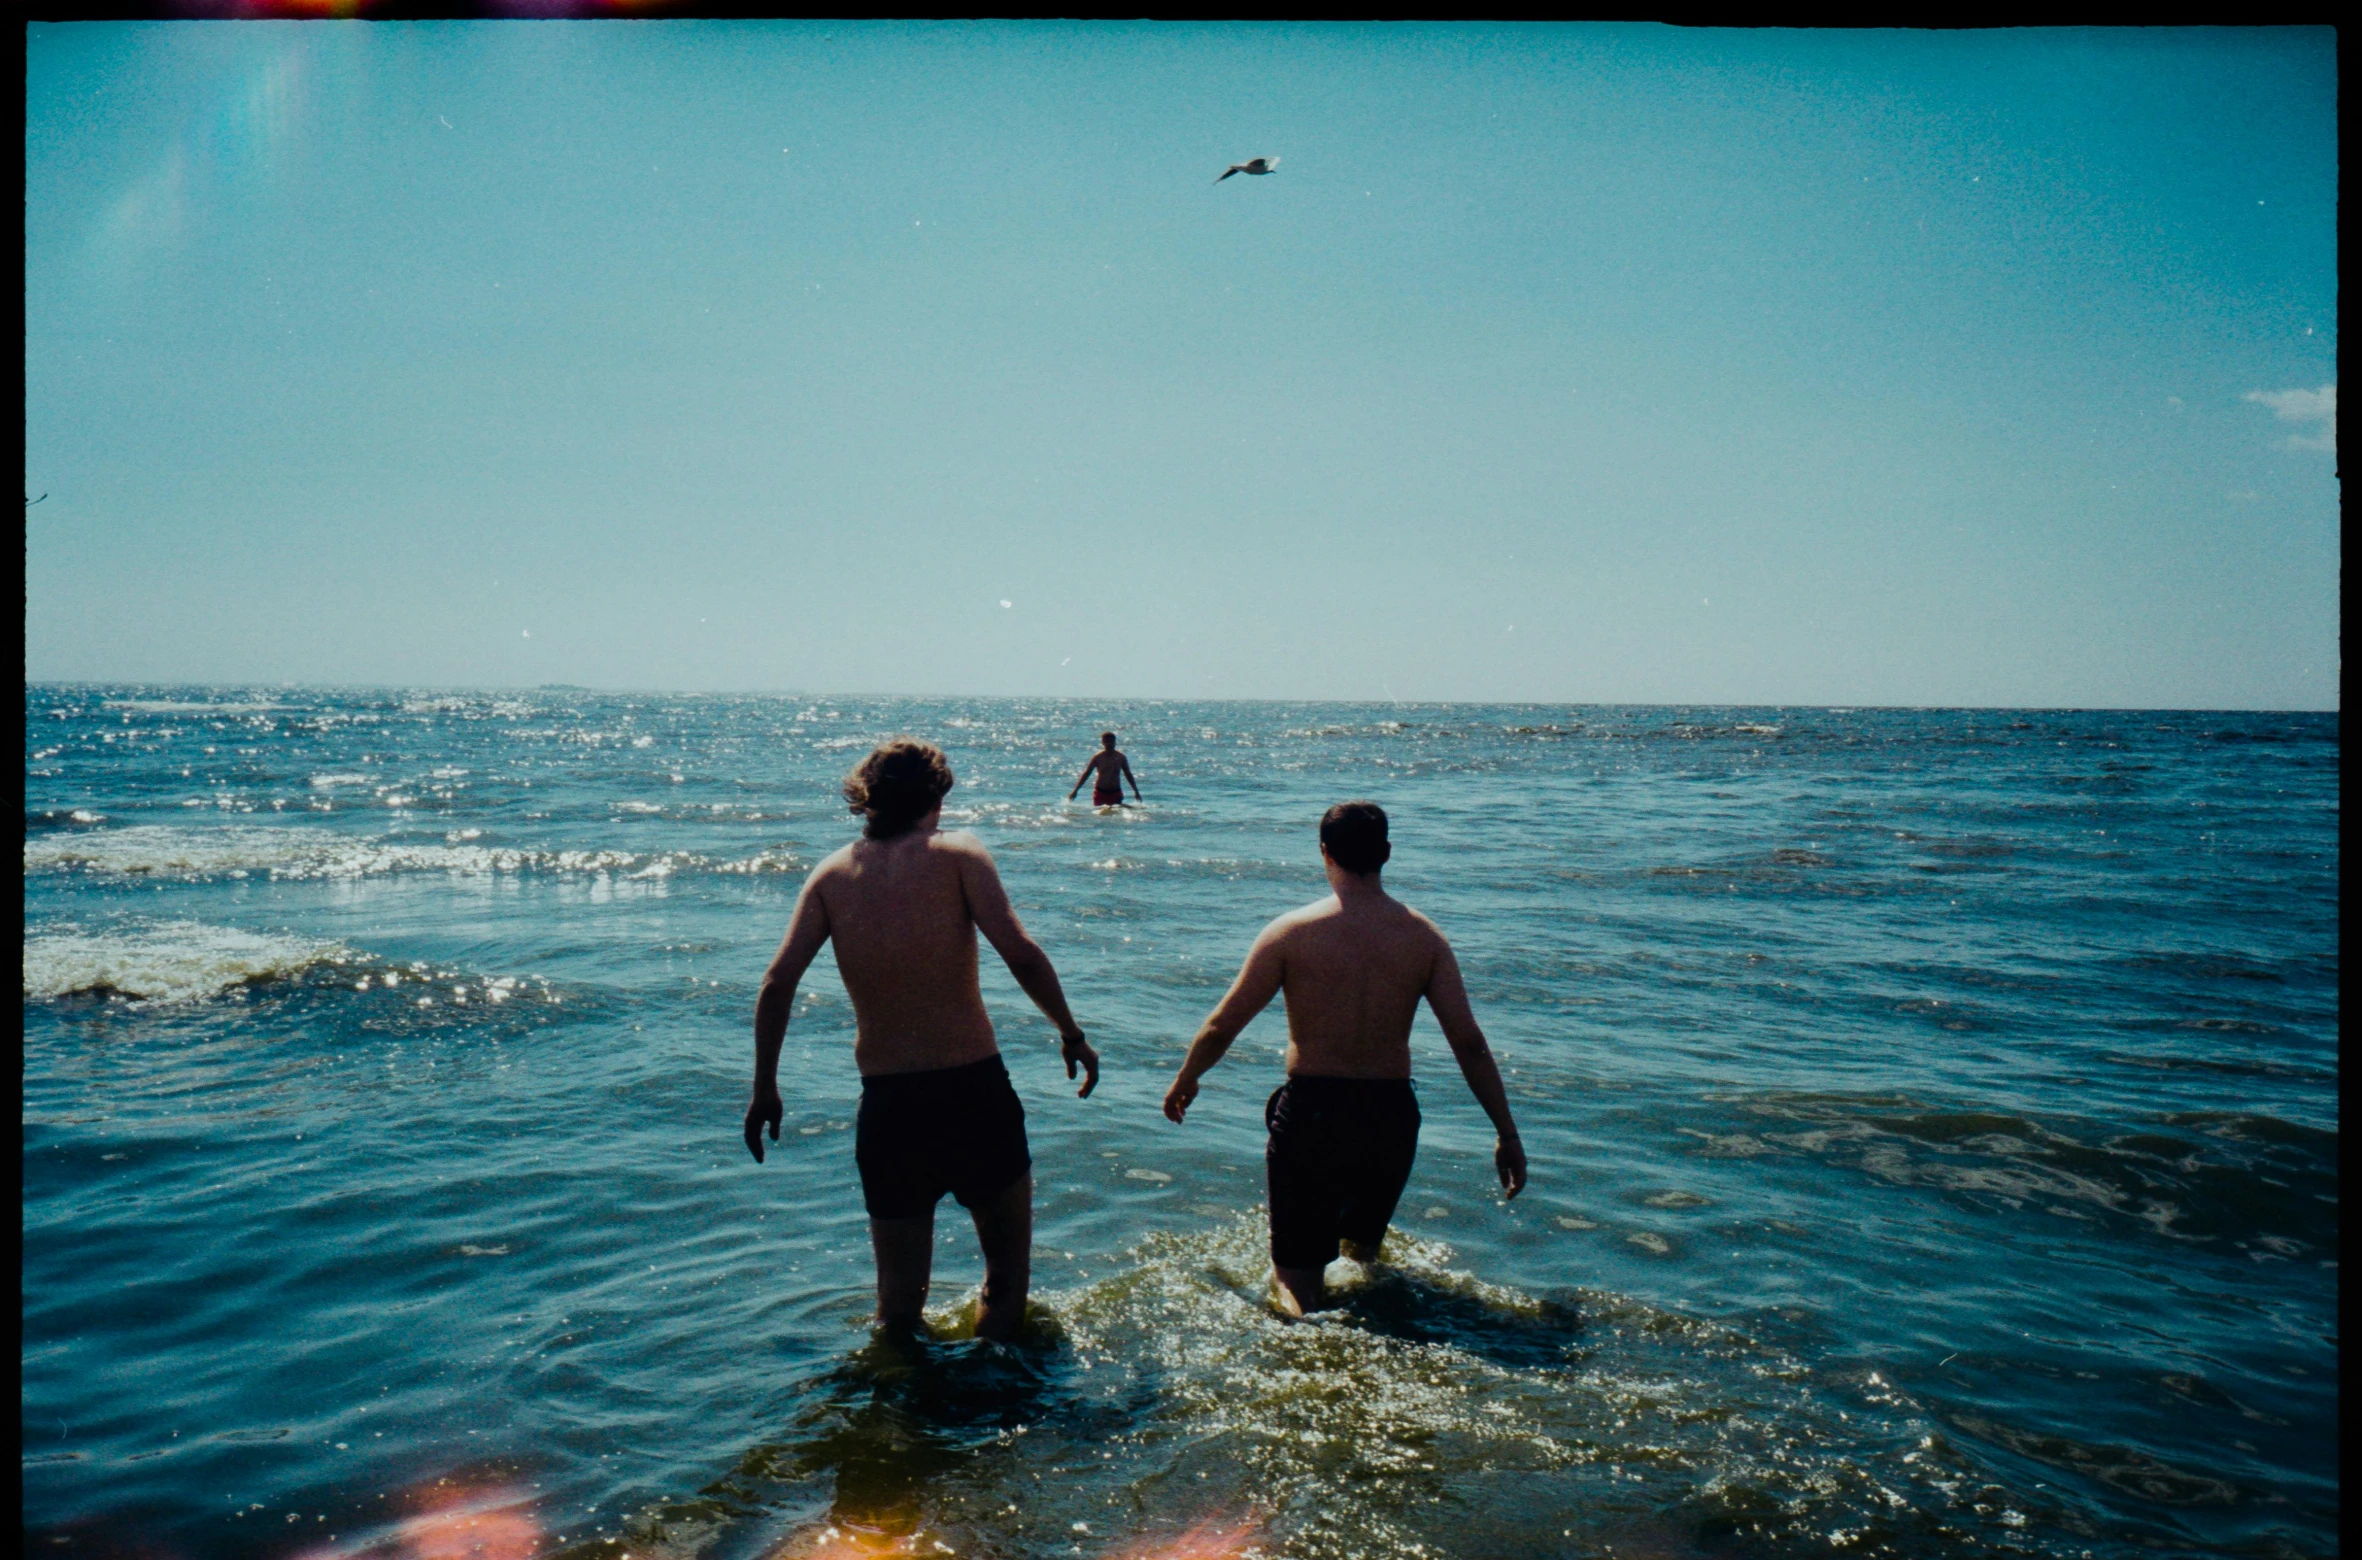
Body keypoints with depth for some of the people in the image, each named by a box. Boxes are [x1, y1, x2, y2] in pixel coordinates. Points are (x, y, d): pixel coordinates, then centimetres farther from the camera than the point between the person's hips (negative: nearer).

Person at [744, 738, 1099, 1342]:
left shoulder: (832, 873, 6)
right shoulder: (956, 853, -3)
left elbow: (777, 983, -1)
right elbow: (1020, 953, -14)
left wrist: (765, 1088, 9)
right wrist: (1071, 1033, -1)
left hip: (886, 1104, 3)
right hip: (973, 1089, -2)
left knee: (897, 1307, 18)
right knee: (1008, 1273, 18)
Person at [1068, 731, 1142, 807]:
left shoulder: (1120, 758, 1)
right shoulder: (1098, 757, -4)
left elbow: (1128, 775, 12)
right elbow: (1086, 774, -1)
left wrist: (1136, 791, 12)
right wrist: (1075, 791, -6)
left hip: (1115, 793, 1)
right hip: (1100, 792, -1)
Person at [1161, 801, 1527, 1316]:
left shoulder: (1293, 931, -8)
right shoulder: (1423, 935, -2)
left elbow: (1222, 1026, -4)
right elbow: (1468, 1041, -4)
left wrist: (1184, 1080, 15)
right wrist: (1507, 1134, 5)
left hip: (1311, 1111, -2)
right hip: (1391, 1116, 3)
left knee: (1295, 1270, 8)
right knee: (1365, 1257, 29)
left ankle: (1308, 1318, -16)